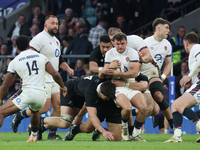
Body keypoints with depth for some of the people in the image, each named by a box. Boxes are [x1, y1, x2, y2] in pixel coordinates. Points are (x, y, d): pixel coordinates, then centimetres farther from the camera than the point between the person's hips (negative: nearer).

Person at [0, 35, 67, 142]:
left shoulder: (14, 62, 5)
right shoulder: (41, 57, 12)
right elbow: (55, 74, 9)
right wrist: (62, 86, 26)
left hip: (27, 93, -4)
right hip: (42, 95, 4)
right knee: (35, 111, 38)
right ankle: (34, 136, 49)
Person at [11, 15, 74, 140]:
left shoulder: (56, 41, 18)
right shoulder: (40, 39, -12)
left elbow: (60, 59, 29)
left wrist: (68, 69, 12)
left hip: (53, 80, 9)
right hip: (43, 79, -9)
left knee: (58, 105, 2)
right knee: (45, 108, -10)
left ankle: (52, 133, 9)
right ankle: (19, 117, 9)